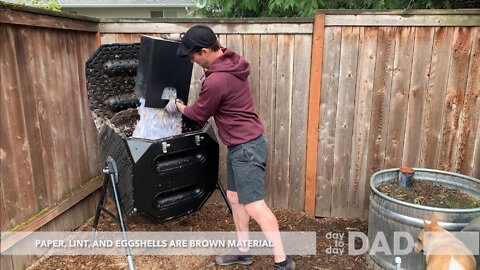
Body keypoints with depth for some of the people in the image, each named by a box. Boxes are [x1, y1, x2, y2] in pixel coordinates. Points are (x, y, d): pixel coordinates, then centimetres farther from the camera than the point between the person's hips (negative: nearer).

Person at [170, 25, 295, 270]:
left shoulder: (216, 81, -25)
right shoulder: (231, 61, 4)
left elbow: (199, 114, -7)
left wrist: (181, 107, 13)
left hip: (246, 147, -10)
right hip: (241, 145, 10)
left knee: (254, 206, -6)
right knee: (234, 197, 16)